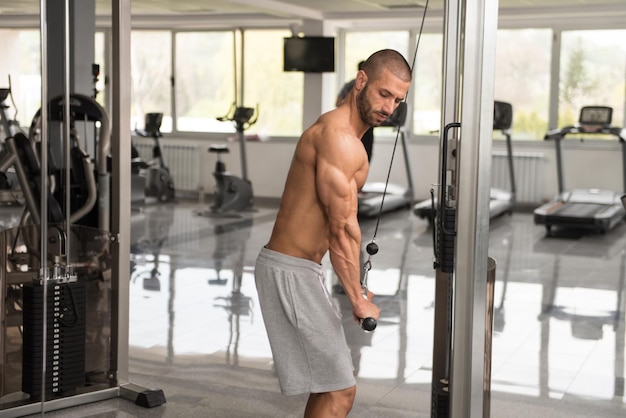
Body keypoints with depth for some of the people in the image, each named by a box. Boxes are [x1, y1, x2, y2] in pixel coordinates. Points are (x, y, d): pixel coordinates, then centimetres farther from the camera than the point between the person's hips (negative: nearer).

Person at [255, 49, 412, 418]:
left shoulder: (342, 133, 16)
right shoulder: (339, 138, -18)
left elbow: (342, 224, 20)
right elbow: (342, 229, -19)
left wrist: (357, 290, 20)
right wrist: (359, 300, -14)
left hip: (299, 267, 11)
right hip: (290, 272, -11)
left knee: (328, 385, 19)